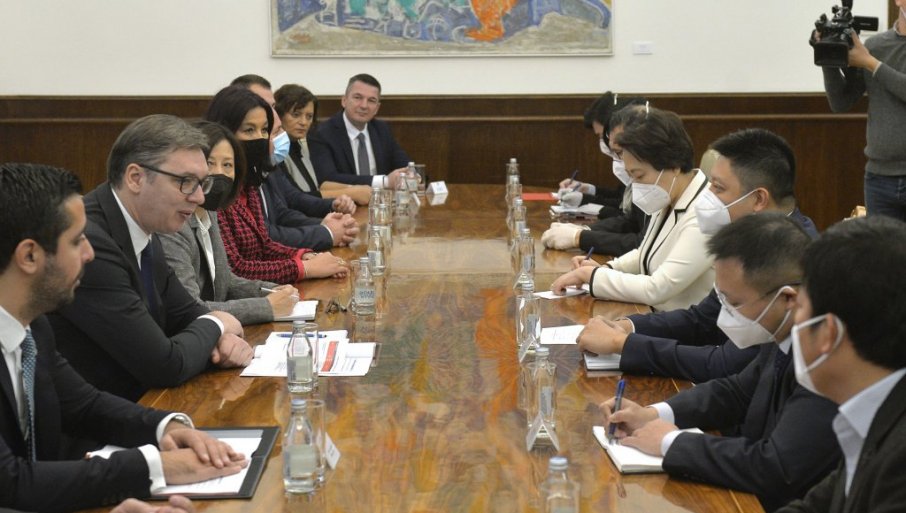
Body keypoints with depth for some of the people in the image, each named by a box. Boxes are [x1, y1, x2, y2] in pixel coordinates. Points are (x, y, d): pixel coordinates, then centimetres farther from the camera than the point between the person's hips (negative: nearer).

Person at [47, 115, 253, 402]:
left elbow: (185, 312, 16)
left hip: (141, 400, 8)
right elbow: (165, 365, -23)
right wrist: (214, 325, -4)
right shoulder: (88, 241, -24)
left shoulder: (143, 232, 4)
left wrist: (225, 339, -5)